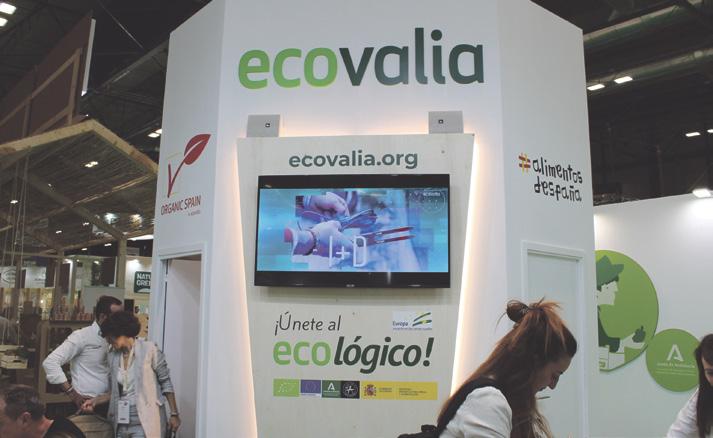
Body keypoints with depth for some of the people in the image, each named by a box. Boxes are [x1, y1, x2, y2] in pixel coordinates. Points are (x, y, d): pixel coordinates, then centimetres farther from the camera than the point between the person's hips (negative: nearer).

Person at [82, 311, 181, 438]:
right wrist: (95, 401, 1)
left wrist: (174, 414, -5)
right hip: (122, 421, 6)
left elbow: (166, 383, -4)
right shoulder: (113, 356, 8)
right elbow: (113, 391, 17)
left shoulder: (149, 350, -8)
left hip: (145, 422, -6)